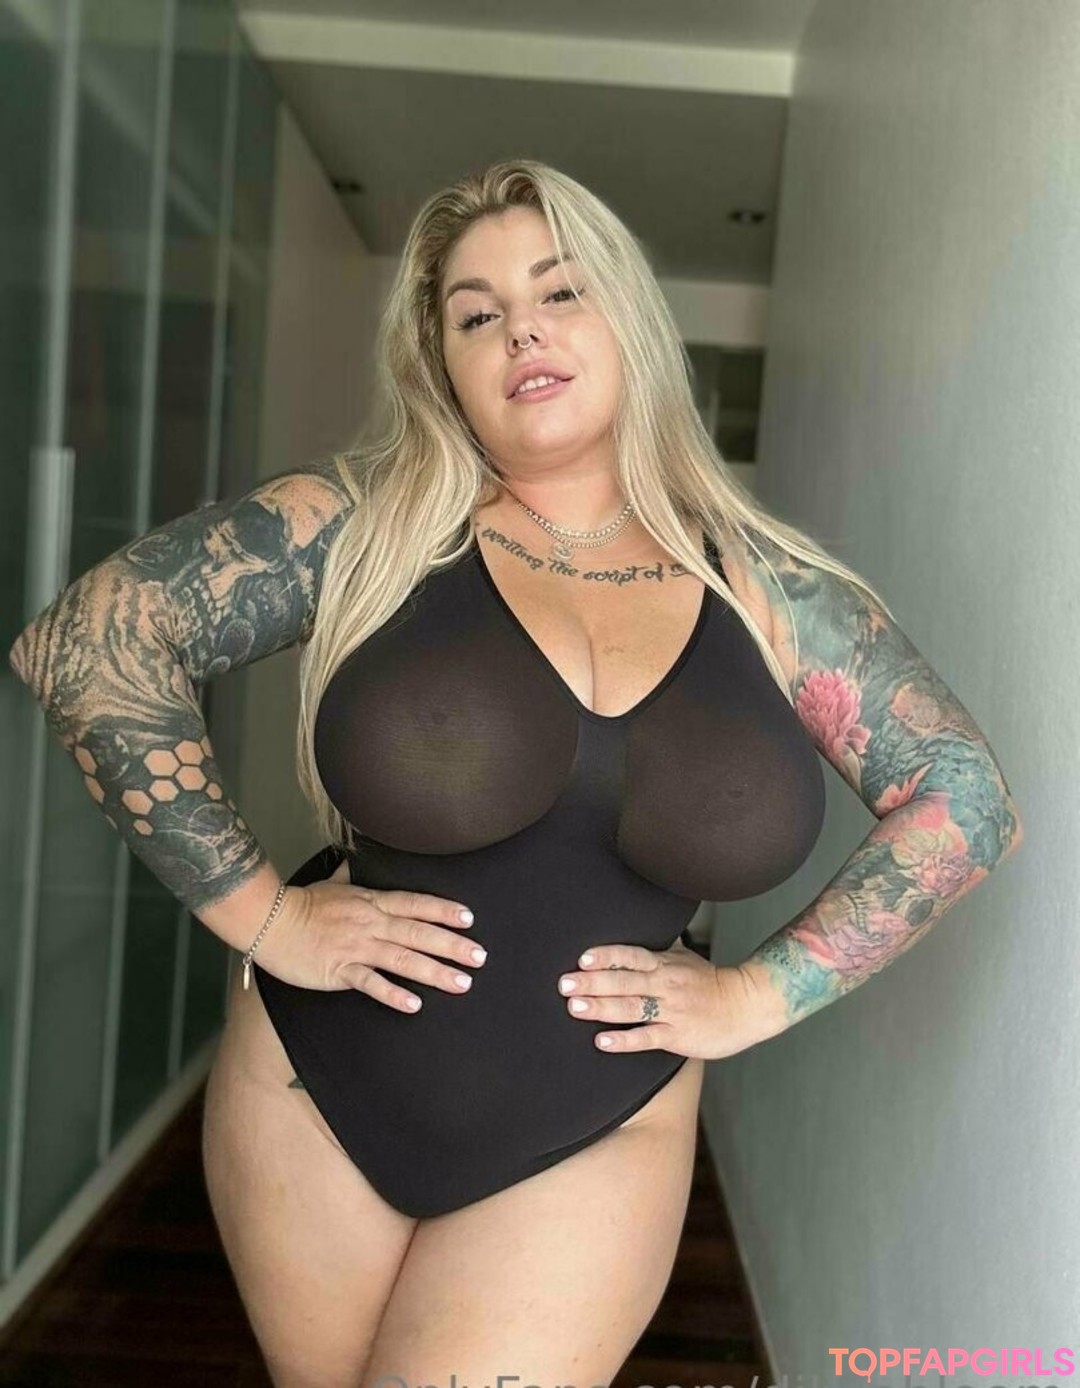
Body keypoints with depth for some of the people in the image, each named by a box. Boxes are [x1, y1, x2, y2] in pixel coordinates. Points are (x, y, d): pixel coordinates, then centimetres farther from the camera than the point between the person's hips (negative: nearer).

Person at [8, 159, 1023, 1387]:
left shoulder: (767, 589, -5)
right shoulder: (365, 520, -8)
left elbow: (967, 798, 2)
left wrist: (765, 990, -5)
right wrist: (255, 911, -12)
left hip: (597, 1140, 0)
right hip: (317, 1097, 1)